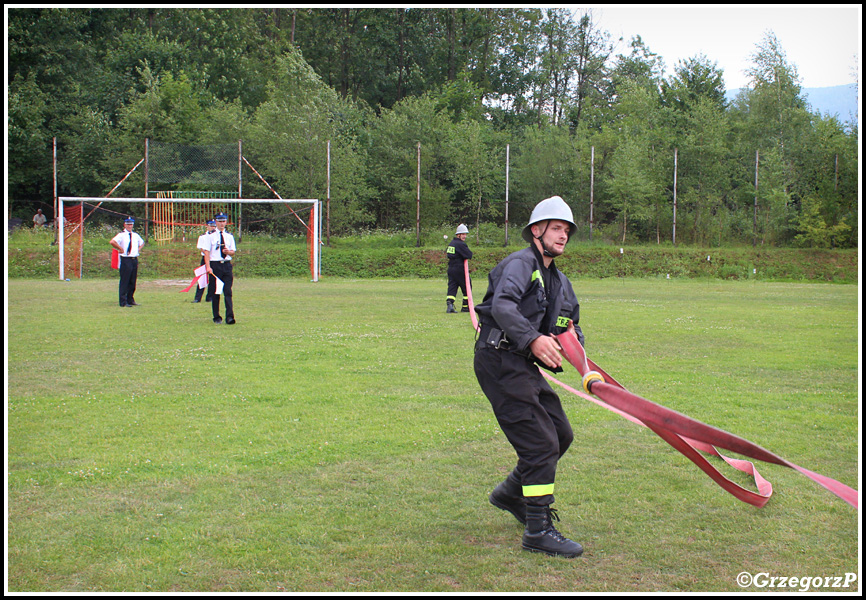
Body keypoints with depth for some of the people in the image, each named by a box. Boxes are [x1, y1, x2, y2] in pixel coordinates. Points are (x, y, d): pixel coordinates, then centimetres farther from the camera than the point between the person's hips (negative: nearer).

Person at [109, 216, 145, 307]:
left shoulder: (136, 235, 14)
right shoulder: (121, 235, -7)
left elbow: (142, 242, 33)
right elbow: (112, 242, -23)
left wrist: (139, 249, 15)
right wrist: (120, 249, -17)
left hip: (135, 259, 7)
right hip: (125, 260, -7)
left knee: (133, 281, 11)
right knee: (125, 281, -5)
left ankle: (130, 300, 20)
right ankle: (123, 302, -3)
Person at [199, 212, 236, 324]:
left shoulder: (229, 236, 11)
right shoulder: (210, 236, 0)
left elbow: (233, 252, 15)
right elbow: (206, 252, -5)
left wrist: (228, 252, -9)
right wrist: (208, 267, -15)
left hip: (227, 265, 2)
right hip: (214, 265, -2)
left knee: (228, 292, -5)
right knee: (215, 293, 3)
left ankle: (229, 316, -9)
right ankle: (216, 317, 13)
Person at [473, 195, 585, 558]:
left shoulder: (560, 282, 19)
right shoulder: (520, 264, -10)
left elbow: (572, 327, 24)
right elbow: (502, 305, -28)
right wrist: (533, 340, -40)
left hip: (524, 365, 10)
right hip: (499, 361, -10)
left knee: (561, 434, 14)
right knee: (541, 442, -14)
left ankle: (512, 493, 33)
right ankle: (538, 531, -8)